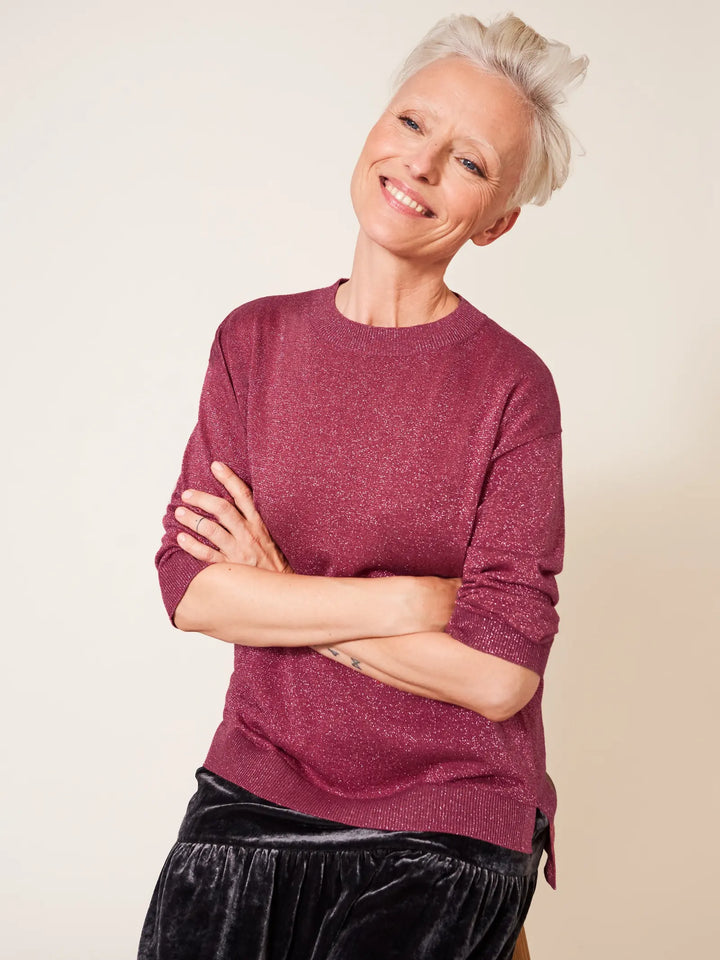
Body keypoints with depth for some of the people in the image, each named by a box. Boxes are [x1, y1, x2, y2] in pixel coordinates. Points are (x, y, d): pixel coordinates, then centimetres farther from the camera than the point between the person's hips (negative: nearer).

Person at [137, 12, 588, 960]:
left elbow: (499, 674, -15)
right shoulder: (255, 339, 2)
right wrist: (408, 601, -15)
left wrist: (280, 595, -10)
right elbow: (189, 586, -6)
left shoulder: (511, 385, -9)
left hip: (443, 834, -2)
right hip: (253, 793, 3)